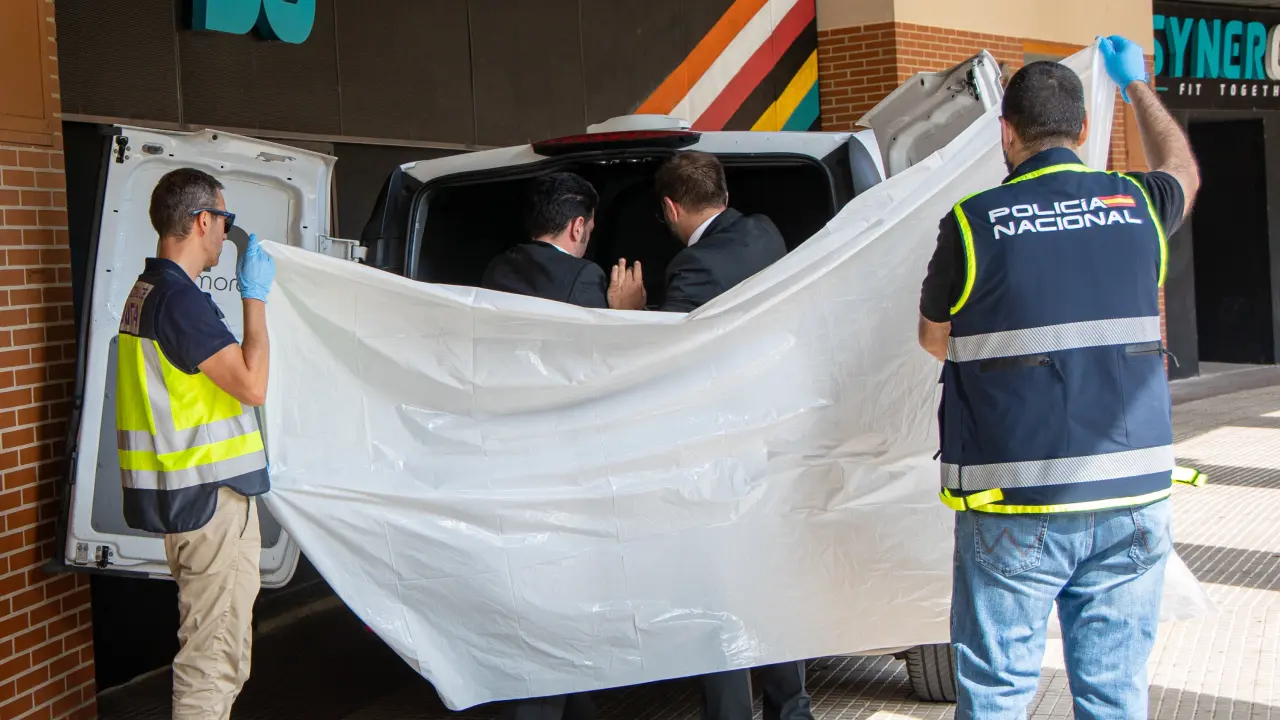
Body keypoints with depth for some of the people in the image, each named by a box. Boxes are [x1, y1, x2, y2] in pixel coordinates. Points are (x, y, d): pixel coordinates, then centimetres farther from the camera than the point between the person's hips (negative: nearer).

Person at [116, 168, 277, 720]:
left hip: (185, 497, 11)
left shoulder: (148, 291, 14)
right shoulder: (178, 299, -19)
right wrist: (255, 296, -13)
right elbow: (253, 385, -21)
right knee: (214, 658, -6)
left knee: (211, 646, 20)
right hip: (209, 497, -11)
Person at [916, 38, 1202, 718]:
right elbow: (1182, 168, 31)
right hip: (1134, 503, 4)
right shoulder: (1135, 205, 5)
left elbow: (934, 337, 10)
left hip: (1016, 511, -3)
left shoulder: (973, 222, -6)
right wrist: (1137, 83, 46)